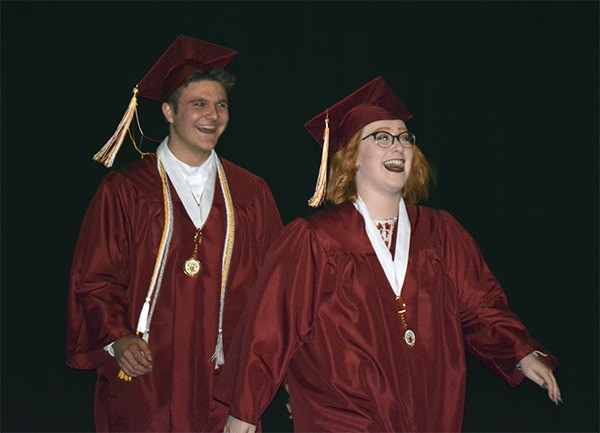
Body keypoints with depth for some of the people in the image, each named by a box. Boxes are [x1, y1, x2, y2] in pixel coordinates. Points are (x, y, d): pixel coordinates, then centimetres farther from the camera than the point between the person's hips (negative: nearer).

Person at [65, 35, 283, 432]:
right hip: (143, 378, -2)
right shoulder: (124, 192, 0)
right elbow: (94, 279, 0)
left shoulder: (251, 194, 9)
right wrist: (116, 338, -14)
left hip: (226, 382, 2)